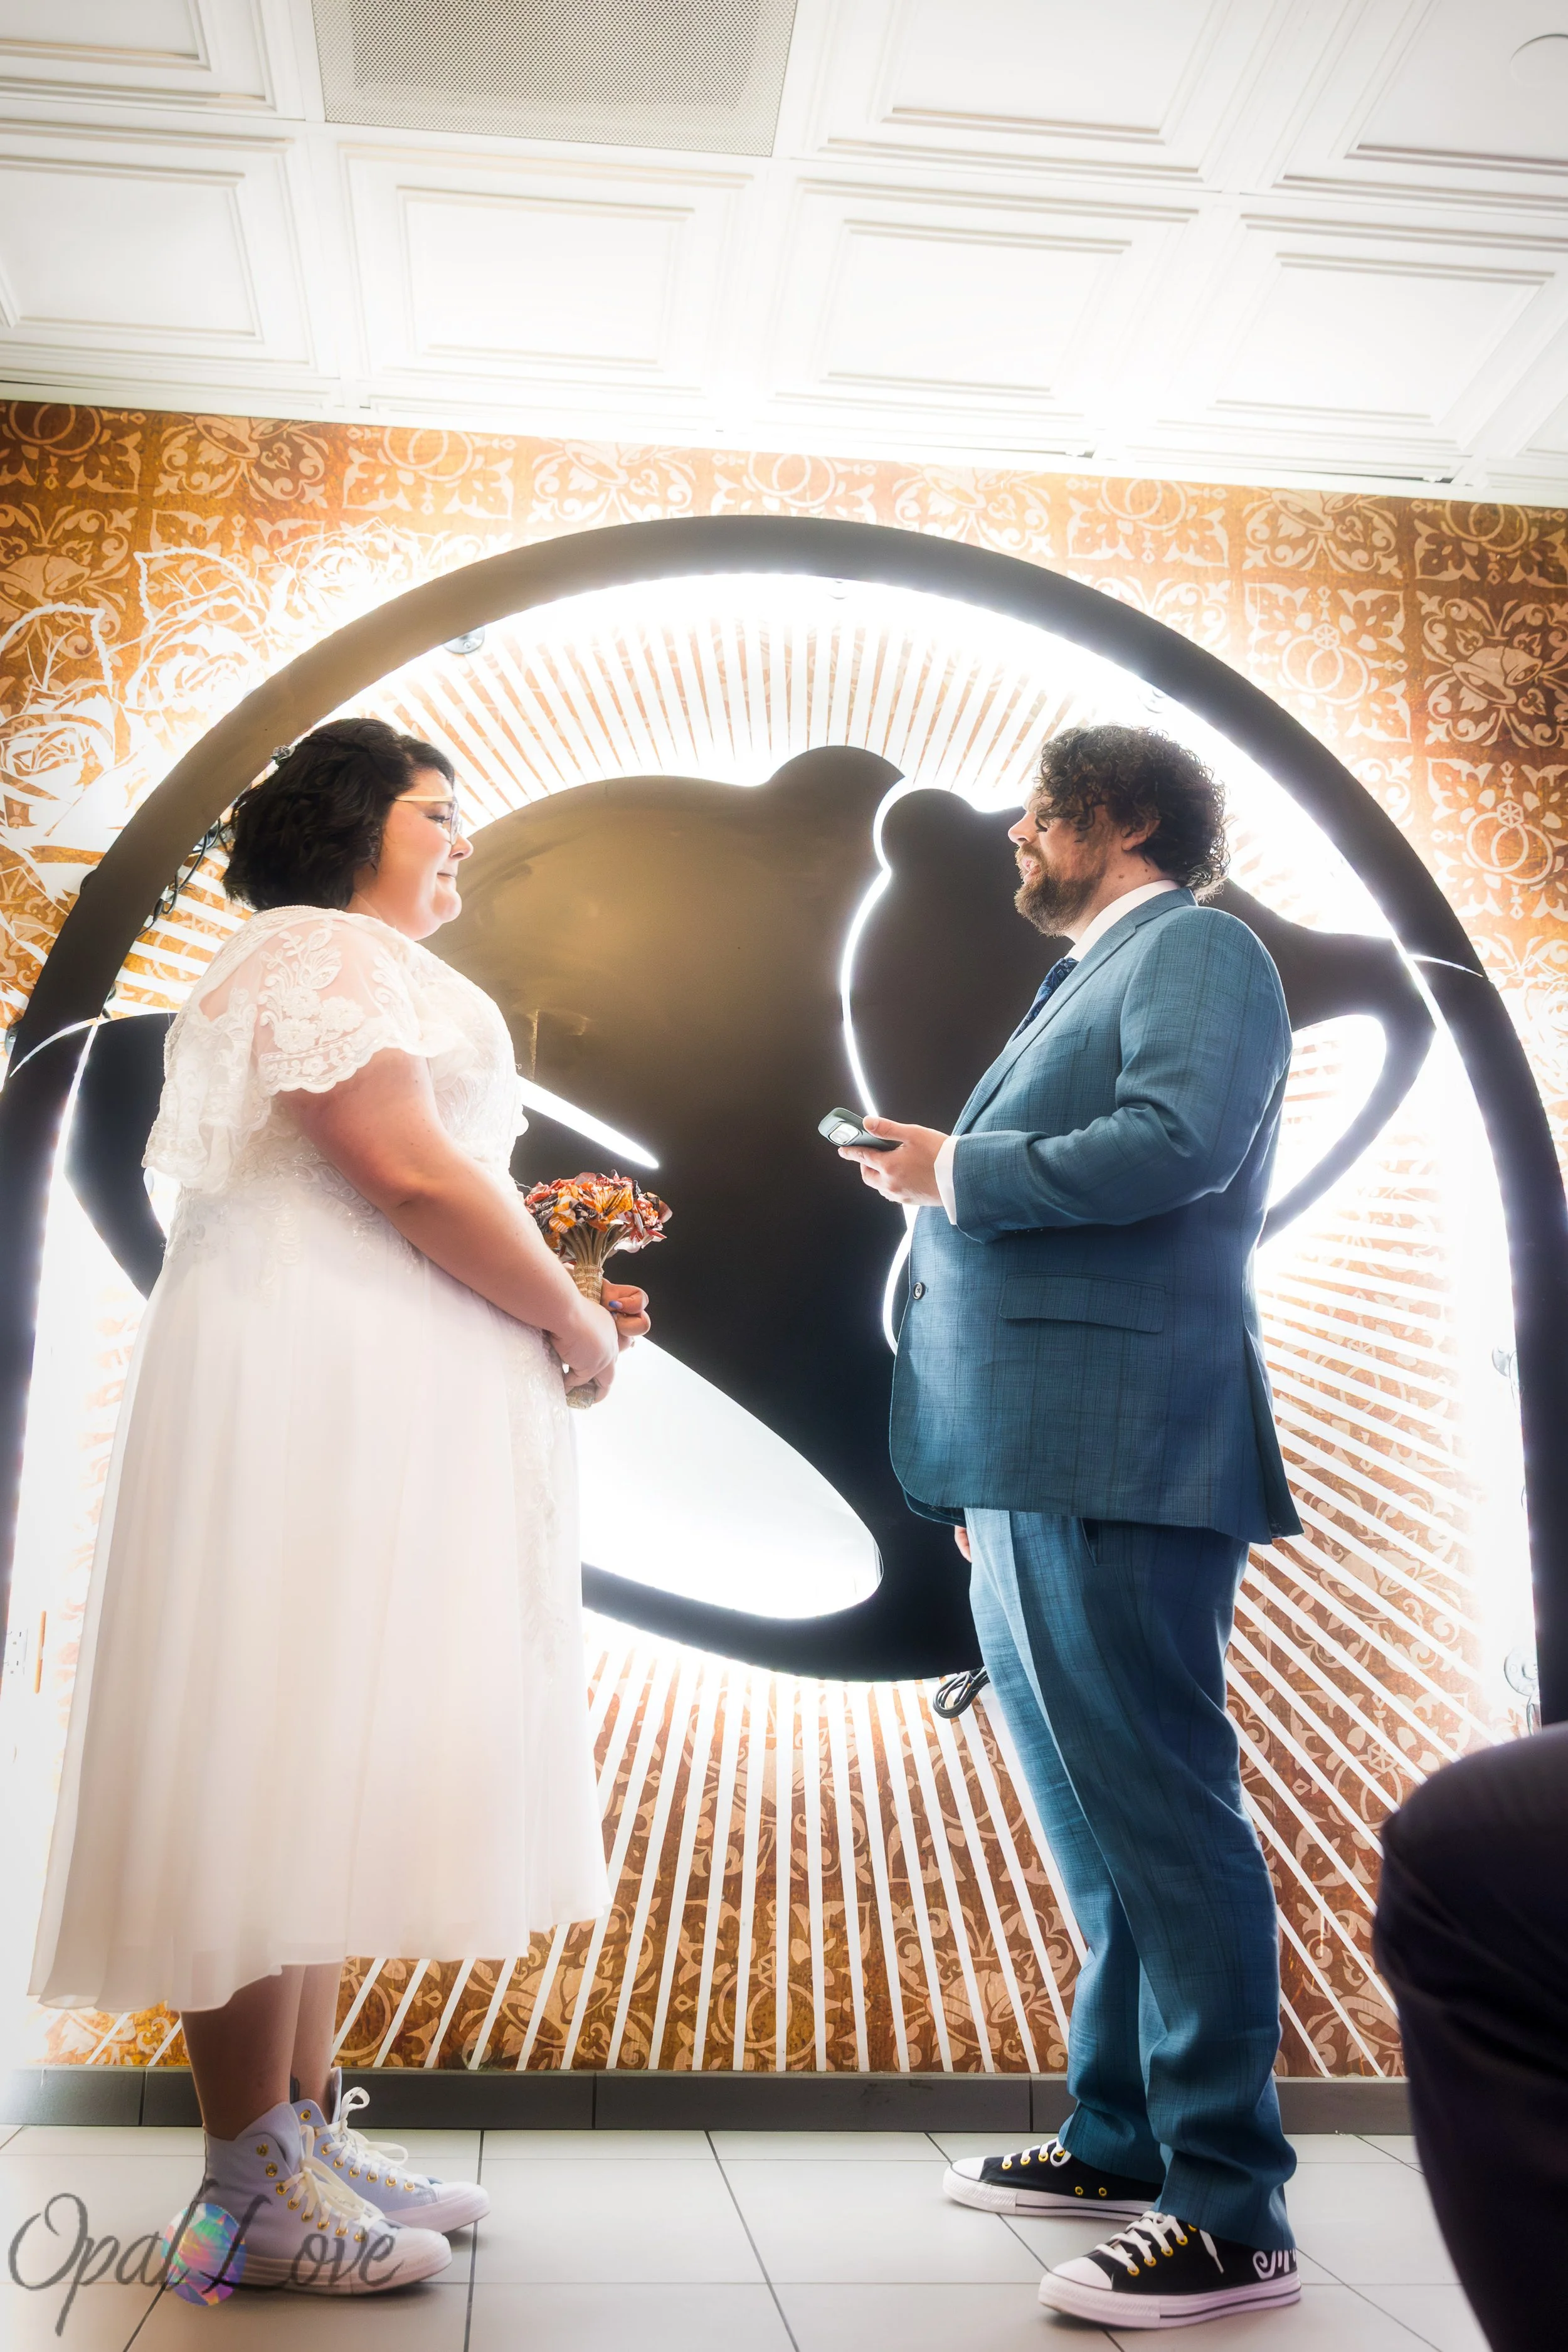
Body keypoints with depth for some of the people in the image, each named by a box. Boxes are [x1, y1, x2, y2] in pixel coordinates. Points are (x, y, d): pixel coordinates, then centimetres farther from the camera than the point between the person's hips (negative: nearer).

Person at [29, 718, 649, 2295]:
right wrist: (572, 1324, -7)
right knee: (274, 1760, -7)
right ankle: (251, 2179, 1)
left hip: (373, 1418, 11)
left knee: (328, 1765, 11)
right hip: (302, 1393, -11)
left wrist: (562, 1305, 11)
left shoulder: (374, 975, 26)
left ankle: (310, 2130, 19)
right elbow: (408, 1172, -17)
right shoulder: (316, 950, -5)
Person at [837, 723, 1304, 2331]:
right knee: (1093, 1813, 16)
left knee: (1158, 1813, -7)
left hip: (1117, 1469, -10)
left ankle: (1231, 2212, 1)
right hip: (1031, 1471, 10)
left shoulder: (1193, 947, -2)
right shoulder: (1088, 978, 25)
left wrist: (956, 1171, -10)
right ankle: (1122, 2136, 28)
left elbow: (1178, 1145, -21)